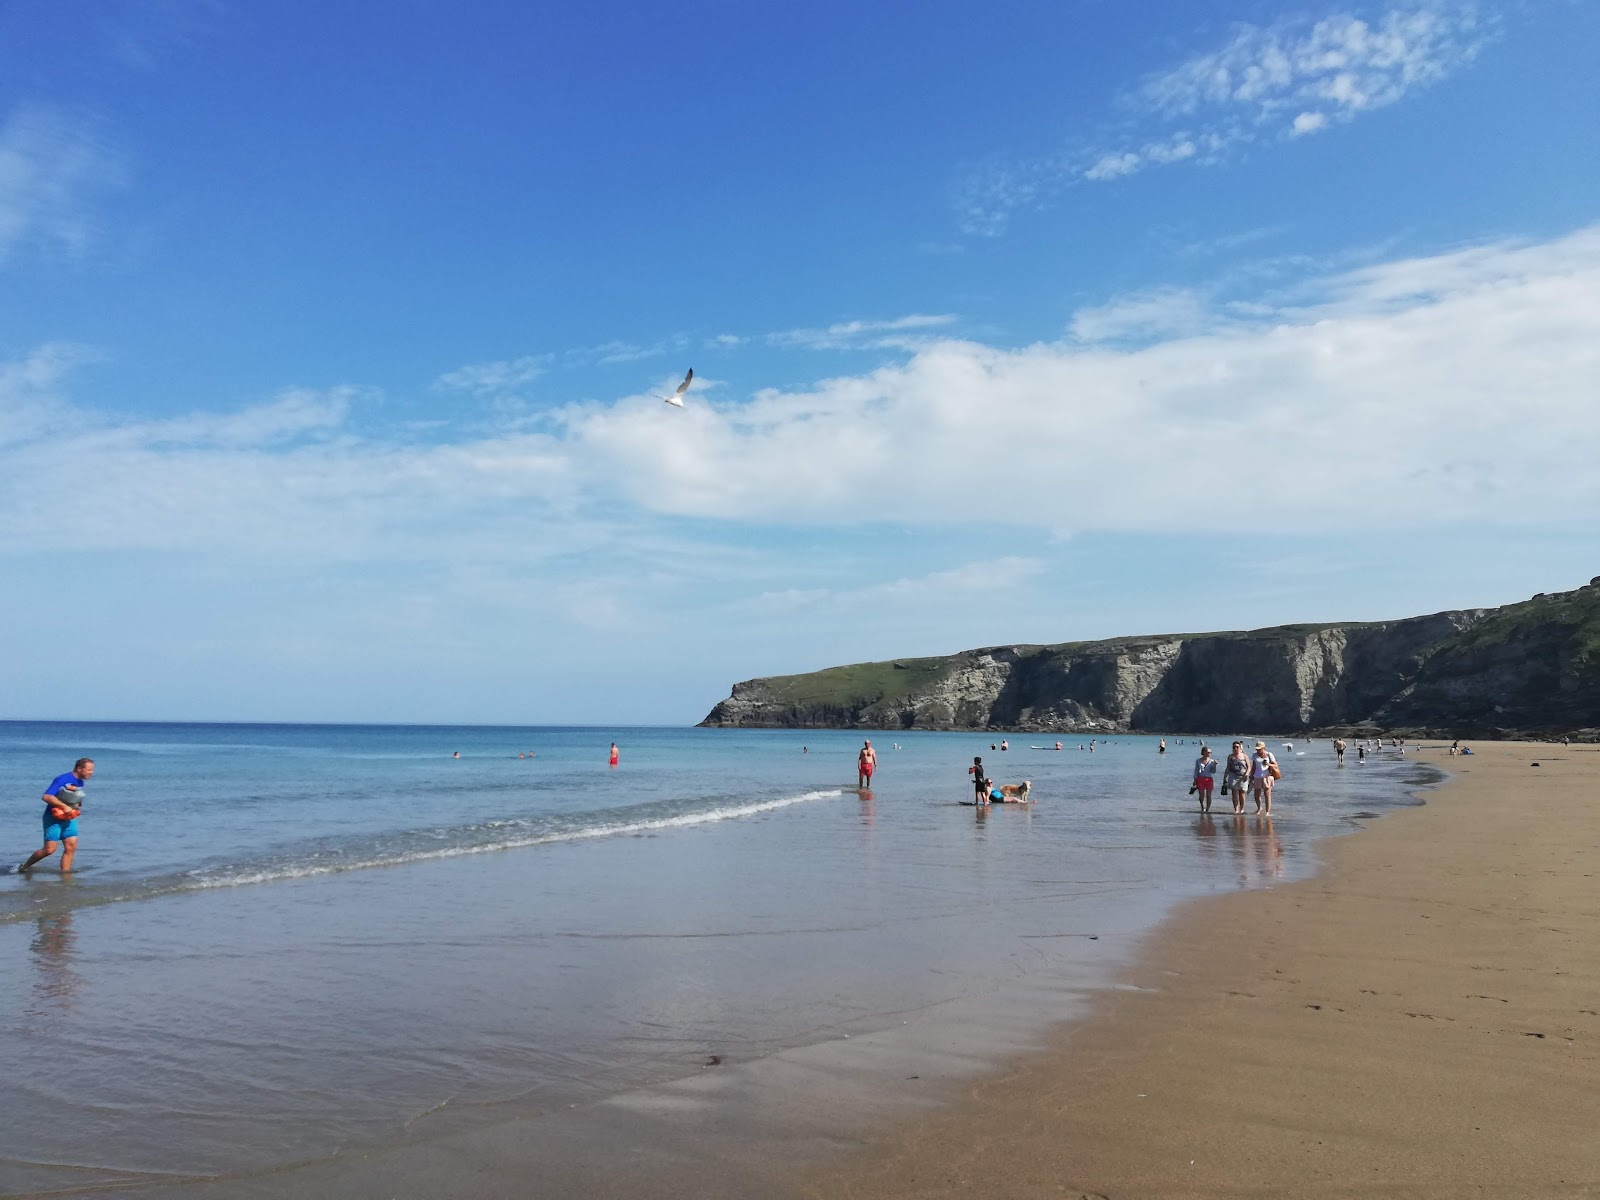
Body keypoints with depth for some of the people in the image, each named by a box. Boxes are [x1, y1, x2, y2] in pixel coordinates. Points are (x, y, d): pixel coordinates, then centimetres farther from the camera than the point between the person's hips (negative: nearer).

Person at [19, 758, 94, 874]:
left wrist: (77, 808, 8)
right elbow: (46, 796, -27)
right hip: (54, 818, -7)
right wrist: (64, 806, -31)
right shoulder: (62, 779, -19)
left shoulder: (80, 782, 5)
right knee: (49, 849, -7)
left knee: (71, 847, -6)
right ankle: (24, 866, 15)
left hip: (69, 819, 7)